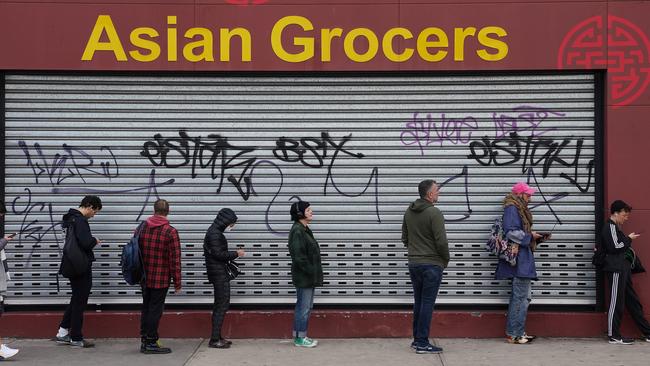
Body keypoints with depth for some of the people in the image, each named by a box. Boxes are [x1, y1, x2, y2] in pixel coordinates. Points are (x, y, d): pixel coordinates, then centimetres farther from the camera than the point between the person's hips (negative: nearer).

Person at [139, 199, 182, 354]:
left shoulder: (142, 228, 2)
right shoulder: (170, 232, -14)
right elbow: (175, 260, -14)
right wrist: (177, 283, -7)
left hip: (145, 277, 5)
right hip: (161, 279, -5)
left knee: (146, 308, 16)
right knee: (155, 310, 2)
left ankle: (144, 341, 22)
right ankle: (151, 343, 6)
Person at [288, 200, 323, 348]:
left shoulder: (304, 230, 15)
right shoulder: (297, 231, -17)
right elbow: (299, 257, -22)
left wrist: (314, 273, 15)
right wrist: (311, 273, -18)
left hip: (309, 277, 10)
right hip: (303, 278, -10)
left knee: (306, 307, 14)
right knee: (303, 307, -3)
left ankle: (300, 336, 21)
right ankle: (299, 338, 4)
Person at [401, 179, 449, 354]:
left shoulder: (408, 212, 8)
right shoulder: (434, 213, -16)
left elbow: (405, 238, 15)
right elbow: (441, 241, -17)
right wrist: (446, 260, -2)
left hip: (413, 264, 7)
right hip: (432, 264, -7)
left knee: (418, 303, 15)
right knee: (427, 304, -3)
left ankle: (416, 339, 20)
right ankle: (422, 343, 0)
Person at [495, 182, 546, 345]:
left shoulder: (519, 210, 22)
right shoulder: (512, 209, -10)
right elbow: (512, 233, -21)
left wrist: (537, 237, 13)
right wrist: (530, 235, -11)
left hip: (523, 260, 11)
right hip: (518, 260, -11)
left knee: (524, 296, 13)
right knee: (521, 297, -8)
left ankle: (518, 332, 18)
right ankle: (514, 334, -4)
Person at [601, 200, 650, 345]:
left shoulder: (615, 227, 20)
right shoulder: (610, 227, -11)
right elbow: (615, 247, -19)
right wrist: (629, 239, -8)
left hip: (622, 269, 11)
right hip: (616, 269, -11)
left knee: (633, 301, 12)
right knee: (616, 302, -6)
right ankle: (614, 336, 0)